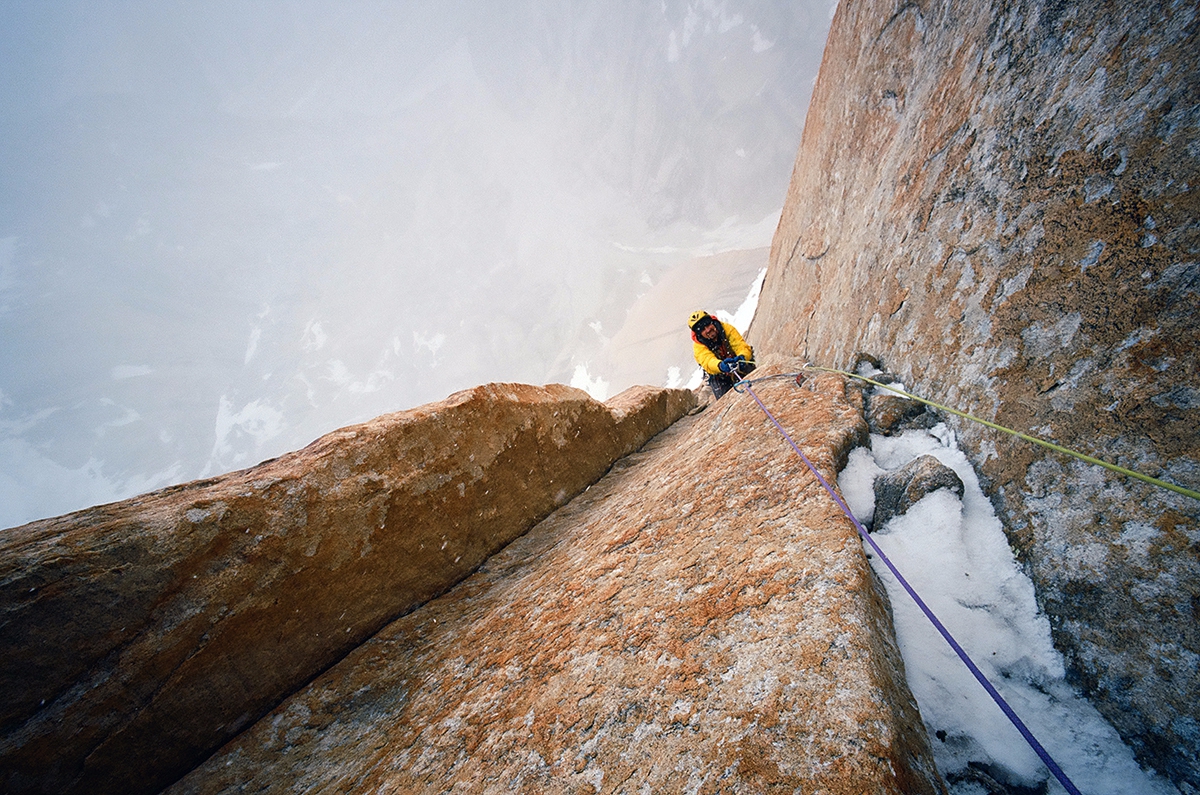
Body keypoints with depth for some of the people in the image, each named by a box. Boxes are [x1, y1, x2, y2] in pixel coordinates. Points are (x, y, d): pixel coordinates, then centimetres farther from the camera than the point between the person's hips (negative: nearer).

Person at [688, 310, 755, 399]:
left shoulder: (727, 329, -17)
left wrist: (742, 357, -50)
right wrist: (720, 366, -62)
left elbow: (742, 346, -26)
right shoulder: (698, 346, -20)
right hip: (720, 378, -1)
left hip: (741, 369, 1)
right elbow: (708, 362, -39)